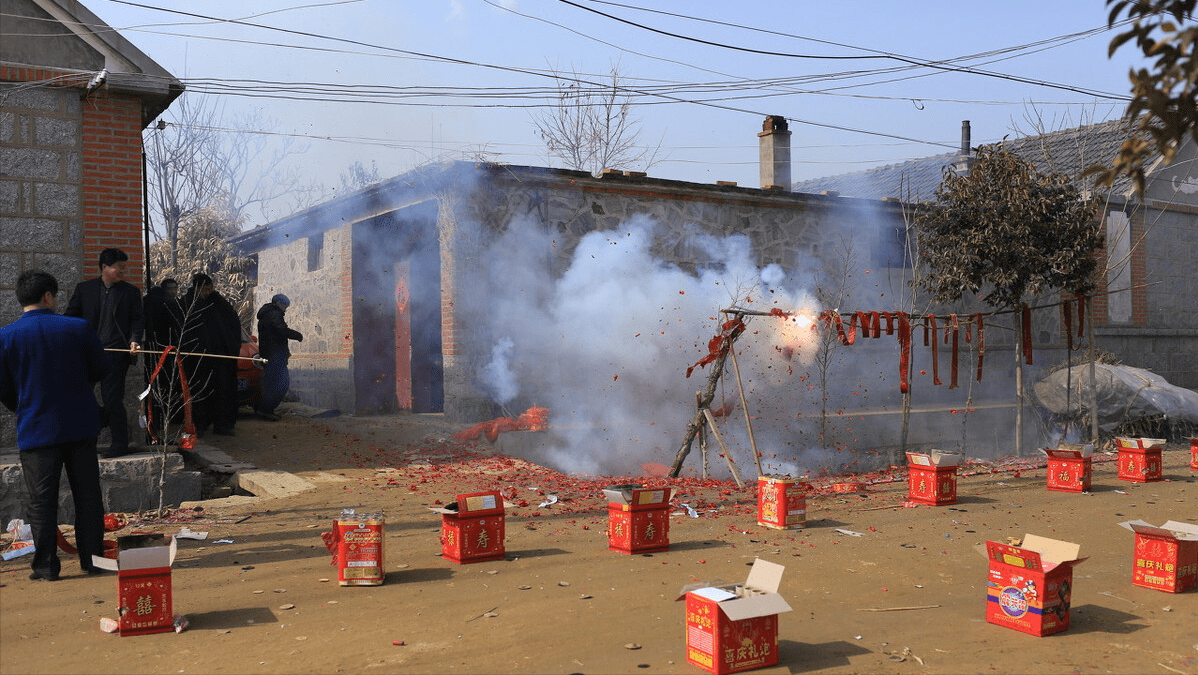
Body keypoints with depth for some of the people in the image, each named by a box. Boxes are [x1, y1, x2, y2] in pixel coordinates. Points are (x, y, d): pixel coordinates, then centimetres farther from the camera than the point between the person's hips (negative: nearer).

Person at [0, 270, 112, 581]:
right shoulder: (78, 327, -6)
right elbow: (103, 370, 2)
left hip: (35, 430, 0)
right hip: (81, 426, 1)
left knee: (42, 501, 8)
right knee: (87, 495, 10)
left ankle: (46, 565, 12)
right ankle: (92, 559, 15)